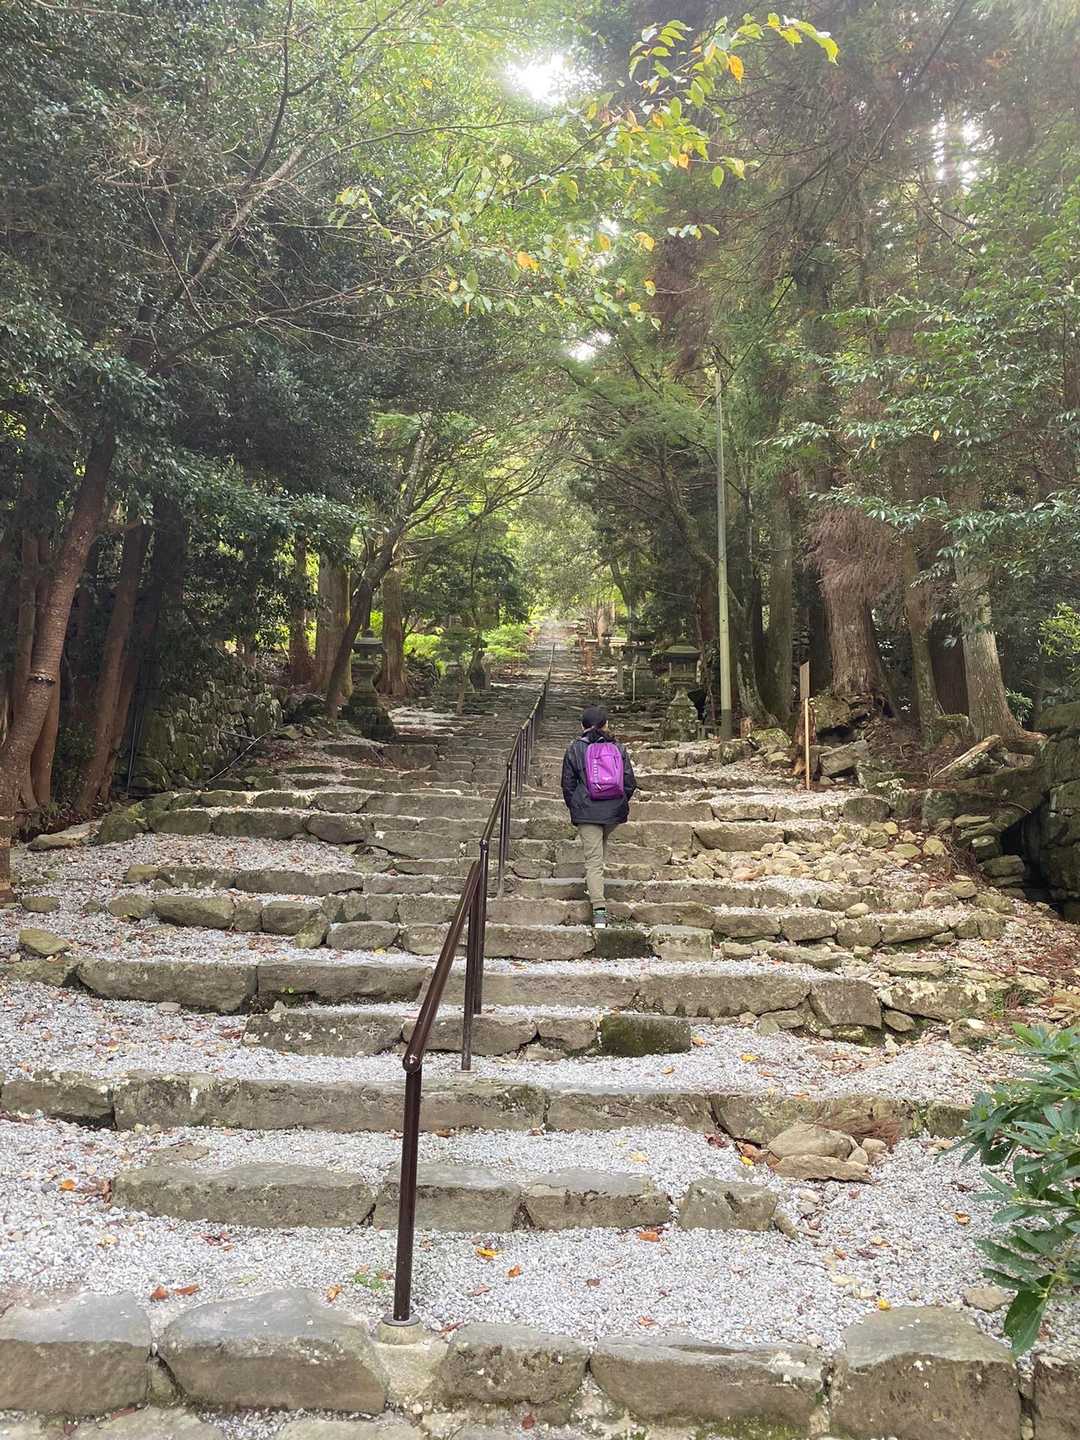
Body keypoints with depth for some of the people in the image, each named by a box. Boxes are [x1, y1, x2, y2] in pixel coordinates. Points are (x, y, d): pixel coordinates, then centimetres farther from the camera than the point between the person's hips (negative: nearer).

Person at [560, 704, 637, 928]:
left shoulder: (574, 749, 1)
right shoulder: (618, 748, 5)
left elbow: (568, 784, 3)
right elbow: (629, 782, 5)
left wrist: (573, 808, 16)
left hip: (587, 811, -3)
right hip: (614, 812, 3)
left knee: (593, 859, -3)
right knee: (602, 845, 30)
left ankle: (599, 909, -11)